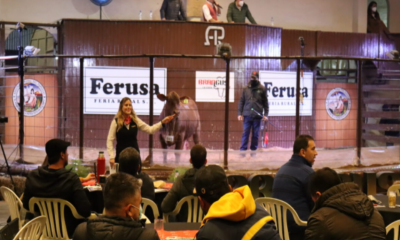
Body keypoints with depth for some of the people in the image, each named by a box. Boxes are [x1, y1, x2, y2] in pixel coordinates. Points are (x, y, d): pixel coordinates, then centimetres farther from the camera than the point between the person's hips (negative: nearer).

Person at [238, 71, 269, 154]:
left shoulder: (262, 89, 4)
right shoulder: (246, 88, 7)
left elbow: (265, 102, 4)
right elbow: (241, 101, 8)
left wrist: (266, 114, -2)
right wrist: (239, 113, 2)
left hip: (257, 116, 0)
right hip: (247, 115, 0)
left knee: (255, 134, 7)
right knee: (245, 133, 0)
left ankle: (254, 149, 14)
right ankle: (243, 149, 3)